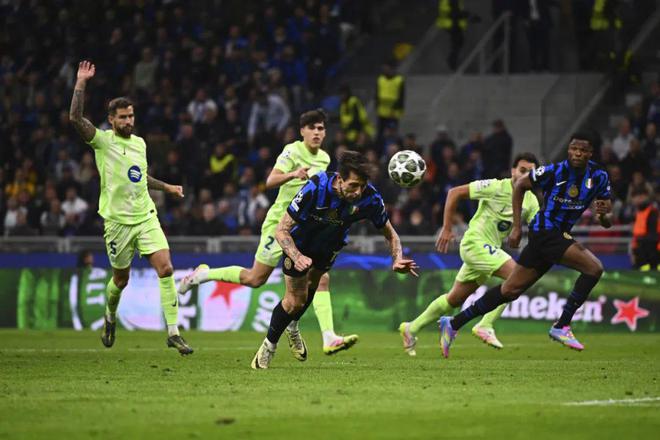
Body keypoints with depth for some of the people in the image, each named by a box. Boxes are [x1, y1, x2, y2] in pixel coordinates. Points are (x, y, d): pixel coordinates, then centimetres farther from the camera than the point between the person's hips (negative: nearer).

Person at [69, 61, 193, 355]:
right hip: (117, 220, -4)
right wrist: (81, 83, -25)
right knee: (121, 279, 7)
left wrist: (166, 187, 24)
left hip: (146, 217, 4)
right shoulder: (102, 141, -6)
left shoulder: (139, 143, 11)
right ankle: (110, 316, 41)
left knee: (166, 268, -12)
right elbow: (75, 118, -23)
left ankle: (173, 333, -10)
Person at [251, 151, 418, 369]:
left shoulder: (370, 198, -32)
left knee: (311, 285, 23)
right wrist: (297, 257, -52)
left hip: (331, 243, 4)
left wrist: (397, 261, -34)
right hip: (301, 242, -4)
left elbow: (390, 234, -15)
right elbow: (281, 230, -34)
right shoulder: (315, 189, -41)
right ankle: (269, 346, 20)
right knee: (295, 301, -4)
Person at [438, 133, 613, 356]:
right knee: (594, 267, -21)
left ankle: (453, 324, 18)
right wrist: (516, 227, -2)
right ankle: (561, 326, -14)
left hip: (559, 235, 6)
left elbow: (606, 222, 6)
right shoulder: (555, 171, -13)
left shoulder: (599, 176, 1)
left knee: (510, 290, 11)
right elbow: (520, 185, 1)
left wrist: (604, 215, -19)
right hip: (546, 231, -6)